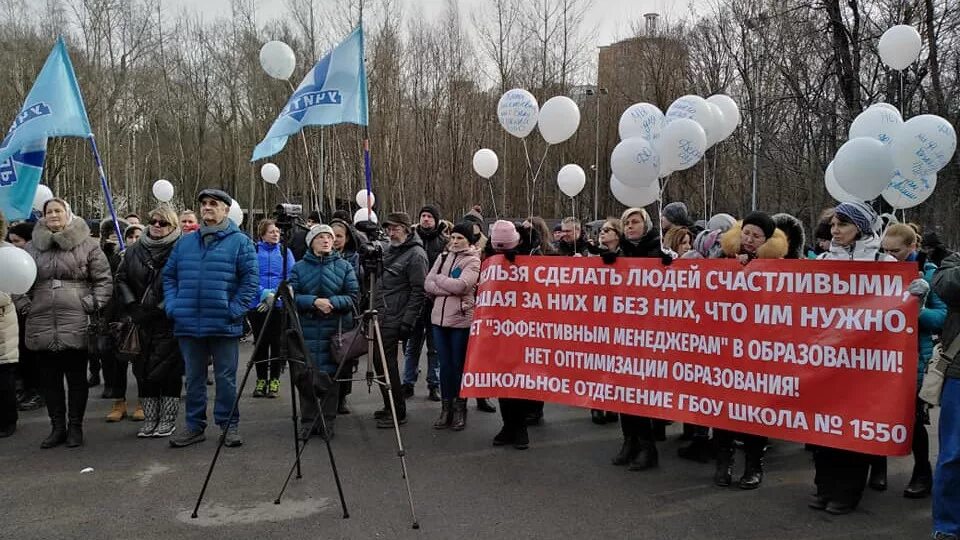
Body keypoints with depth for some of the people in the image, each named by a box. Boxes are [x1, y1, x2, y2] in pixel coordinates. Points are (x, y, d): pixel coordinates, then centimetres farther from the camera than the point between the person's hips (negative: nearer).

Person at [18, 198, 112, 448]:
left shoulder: (87, 245, 2)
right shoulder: (32, 247, 11)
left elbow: (104, 279, 2)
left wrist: (94, 303, -8)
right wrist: (23, 302, 6)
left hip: (76, 324, -3)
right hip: (41, 324, 3)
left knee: (76, 378, 4)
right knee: (50, 378, 10)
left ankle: (75, 427, 15)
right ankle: (57, 427, 20)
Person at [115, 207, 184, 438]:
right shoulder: (134, 251, 10)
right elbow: (121, 279, 11)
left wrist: (162, 309, -14)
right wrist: (132, 306, -2)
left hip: (169, 323, -5)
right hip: (142, 323, 5)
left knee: (169, 371, 0)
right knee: (143, 370, 9)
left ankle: (168, 420, 11)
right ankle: (150, 419, 20)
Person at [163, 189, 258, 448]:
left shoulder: (240, 242, -1)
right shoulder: (184, 243, 12)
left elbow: (250, 279, -6)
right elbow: (169, 275, 15)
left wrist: (235, 310, -14)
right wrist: (172, 305, 1)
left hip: (224, 326, -4)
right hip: (188, 324, 4)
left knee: (226, 377, 5)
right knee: (193, 377, 13)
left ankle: (229, 425, 16)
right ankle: (194, 425, 24)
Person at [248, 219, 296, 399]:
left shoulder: (285, 252, 6)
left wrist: (275, 296, -12)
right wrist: (264, 293, -19)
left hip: (279, 305, 1)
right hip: (257, 305, -1)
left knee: (276, 343, 3)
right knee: (260, 343, 7)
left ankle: (274, 380, 13)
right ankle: (261, 380, 17)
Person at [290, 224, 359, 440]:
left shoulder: (345, 267, 6)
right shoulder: (299, 267, 6)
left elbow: (353, 297, 0)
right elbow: (291, 297, -1)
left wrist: (332, 302, -16)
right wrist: (313, 301, -17)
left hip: (335, 329, -1)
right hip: (306, 329, 1)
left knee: (331, 374, 1)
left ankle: (328, 421, 13)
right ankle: (308, 420, 16)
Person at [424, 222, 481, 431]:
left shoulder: (473, 261, -3)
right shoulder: (443, 257, 13)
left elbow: (461, 285, -19)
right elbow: (427, 284, 3)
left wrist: (438, 279, -5)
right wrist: (450, 288, -11)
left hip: (461, 319, -5)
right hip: (439, 317, 5)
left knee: (459, 365, 3)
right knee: (445, 364, 9)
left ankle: (460, 409, 16)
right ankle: (446, 408, 19)